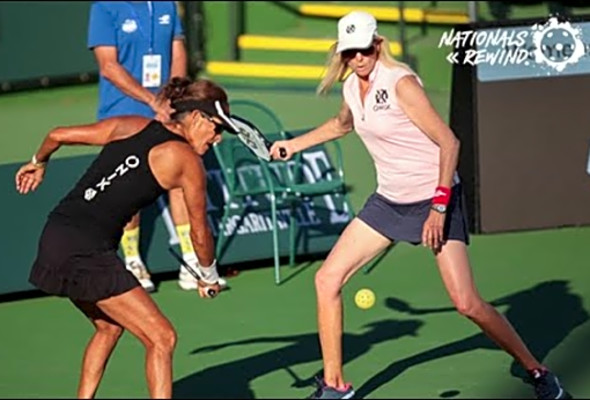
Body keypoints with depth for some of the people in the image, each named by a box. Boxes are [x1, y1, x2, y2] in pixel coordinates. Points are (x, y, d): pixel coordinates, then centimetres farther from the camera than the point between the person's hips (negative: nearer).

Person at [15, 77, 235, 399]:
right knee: (161, 338, -4)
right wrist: (210, 278, 24)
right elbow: (199, 234, 6)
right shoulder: (187, 160, -3)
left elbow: (58, 135, 14)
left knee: (109, 326, 28)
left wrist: (38, 163, 36)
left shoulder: (131, 126, 13)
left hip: (54, 236, 8)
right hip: (87, 254, -8)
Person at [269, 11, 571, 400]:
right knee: (327, 279, -1)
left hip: (436, 197, -7)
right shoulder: (352, 87, 4)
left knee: (467, 303, -16)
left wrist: (439, 207, -24)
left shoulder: (401, 83, -19)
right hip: (389, 200, 7)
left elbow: (449, 142, -20)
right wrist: (295, 143, 27)